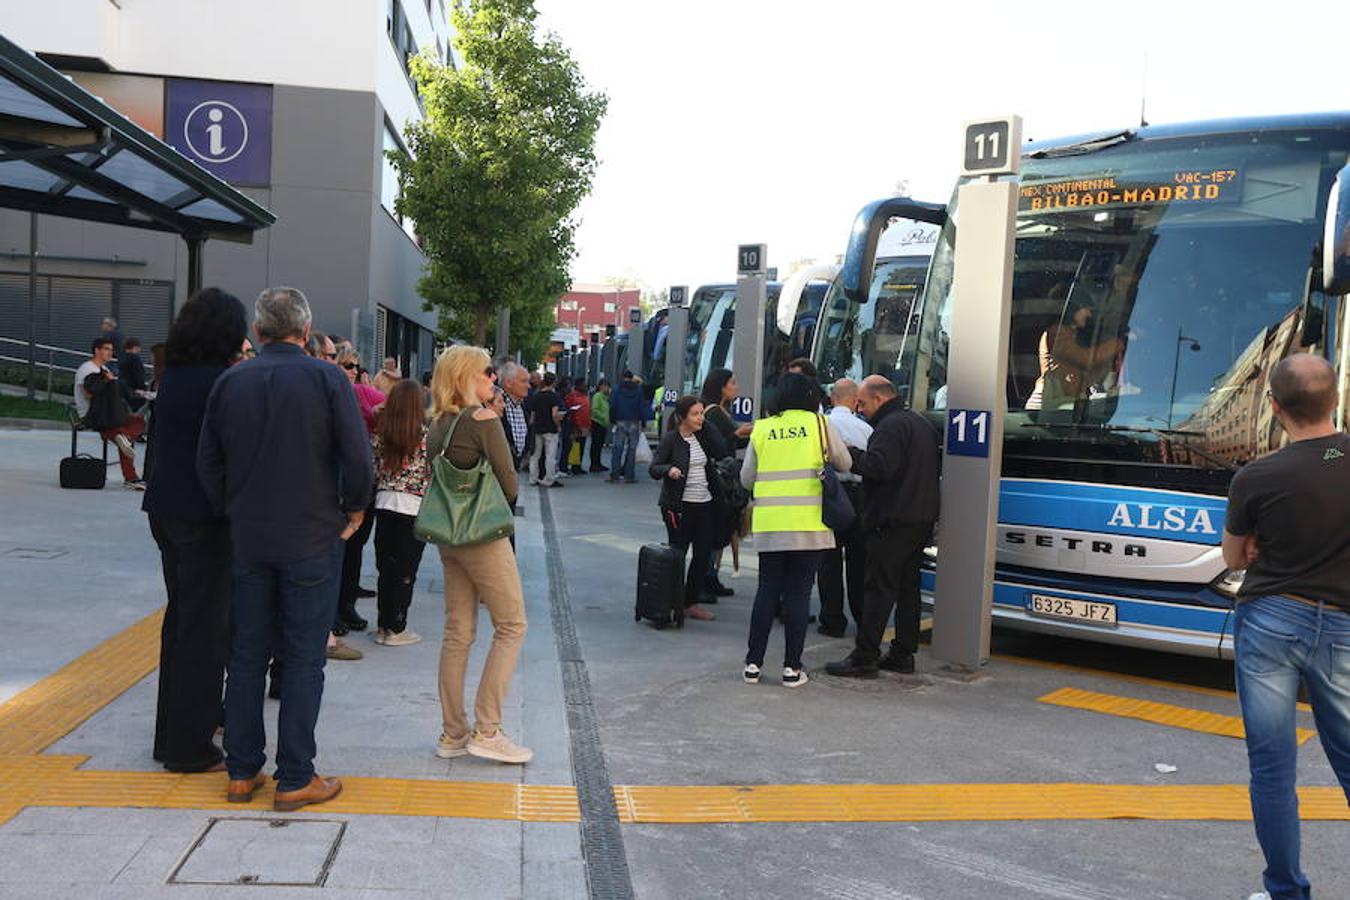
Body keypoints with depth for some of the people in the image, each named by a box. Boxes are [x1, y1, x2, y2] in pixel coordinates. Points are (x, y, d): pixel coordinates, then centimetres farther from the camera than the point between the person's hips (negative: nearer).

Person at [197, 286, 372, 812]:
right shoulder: (326, 380, -9)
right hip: (312, 539, -4)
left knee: (246, 655, 13)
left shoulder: (230, 383, 3)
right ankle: (295, 780, 6)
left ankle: (242, 772, 20)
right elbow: (357, 457, -14)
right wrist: (355, 509, 1)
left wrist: (233, 511, 17)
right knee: (303, 660, 3)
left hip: (248, 539, 4)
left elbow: (208, 463, 5)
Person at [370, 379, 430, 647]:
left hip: (384, 503, 4)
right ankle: (396, 629, 8)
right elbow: (432, 472, -9)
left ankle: (383, 625, 18)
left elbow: (373, 469, 3)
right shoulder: (425, 433, -11)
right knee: (406, 571, 4)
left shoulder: (379, 432, 0)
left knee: (386, 566, 12)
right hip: (414, 506, -4)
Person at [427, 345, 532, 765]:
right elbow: (509, 483, -12)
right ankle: (486, 730, -1)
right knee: (512, 626, 2)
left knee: (458, 632, 11)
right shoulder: (484, 419, -13)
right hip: (482, 533, -7)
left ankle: (452, 734, 16)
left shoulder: (438, 424, 9)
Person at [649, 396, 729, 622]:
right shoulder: (671, 439, -7)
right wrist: (669, 469, -29)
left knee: (704, 554, 6)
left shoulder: (702, 436, 10)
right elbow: (653, 468, -8)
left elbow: (722, 452, -1)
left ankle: (691, 602, 16)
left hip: (705, 504, 6)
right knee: (677, 554, 0)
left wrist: (707, 426, -1)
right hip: (679, 506, -6)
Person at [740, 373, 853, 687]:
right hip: (809, 523, -2)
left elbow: (746, 478, 10)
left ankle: (753, 663, 12)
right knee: (798, 594, 4)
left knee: (767, 591, 10)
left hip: (768, 525, 2)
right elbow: (845, 464, 9)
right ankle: (792, 667, 7)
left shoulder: (761, 428, 6)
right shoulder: (819, 423, 0)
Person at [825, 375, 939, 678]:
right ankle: (903, 653, 17)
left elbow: (879, 468, -25)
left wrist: (848, 454, -13)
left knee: (878, 589, -8)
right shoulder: (920, 423, 19)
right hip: (922, 519, 10)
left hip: (893, 522, -10)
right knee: (907, 587, 13)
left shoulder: (890, 426, -13)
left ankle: (864, 658, -6)